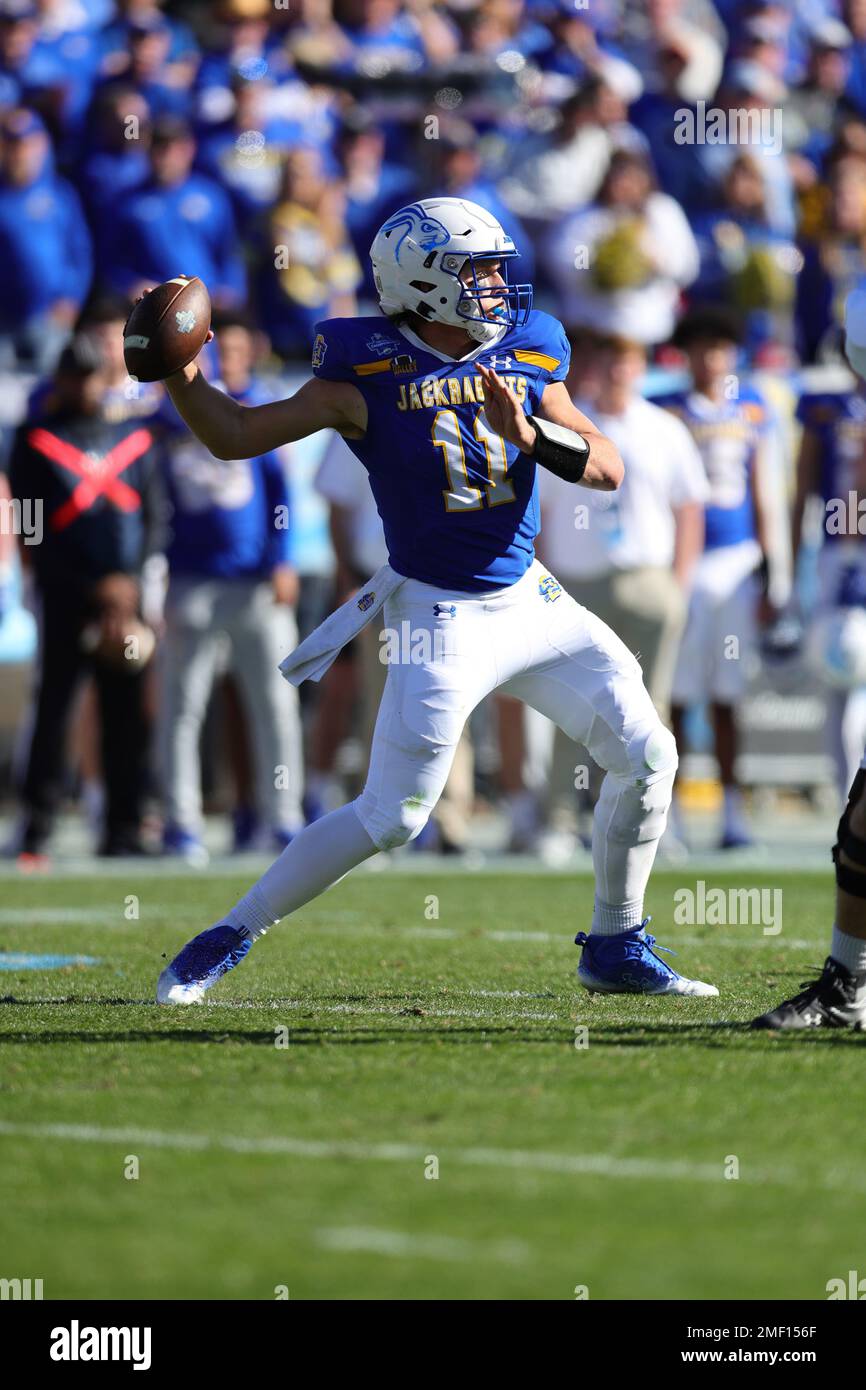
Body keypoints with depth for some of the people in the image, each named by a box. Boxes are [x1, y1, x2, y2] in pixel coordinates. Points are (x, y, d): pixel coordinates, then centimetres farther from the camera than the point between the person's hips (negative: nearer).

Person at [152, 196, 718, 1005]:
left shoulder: (524, 358, 4)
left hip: (530, 601, 5)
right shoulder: (369, 376, -9)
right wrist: (180, 373, -23)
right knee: (392, 817, -10)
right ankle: (226, 941, 5)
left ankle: (615, 949, 20)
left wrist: (531, 433, -20)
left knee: (646, 757, 3)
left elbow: (607, 470, -2)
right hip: (439, 618, -5)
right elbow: (235, 436, -6)